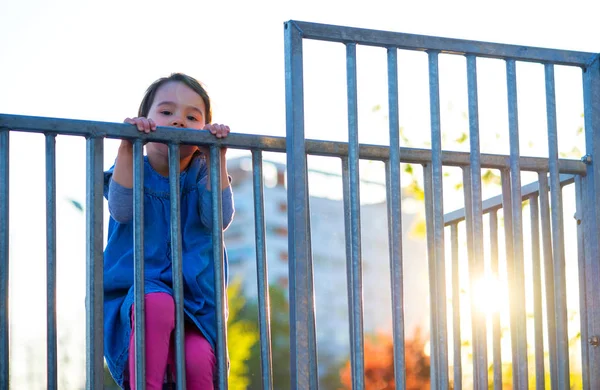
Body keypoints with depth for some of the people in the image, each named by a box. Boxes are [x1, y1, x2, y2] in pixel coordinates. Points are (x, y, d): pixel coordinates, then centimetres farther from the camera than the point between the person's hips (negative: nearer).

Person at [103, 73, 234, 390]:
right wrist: (128, 149, -22)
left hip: (194, 297, 2)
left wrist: (216, 159, -12)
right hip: (134, 291, -1)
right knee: (156, 303, -39)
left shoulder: (200, 173, 10)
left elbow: (219, 218, -9)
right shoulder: (134, 168, 6)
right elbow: (122, 211, -15)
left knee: (198, 361, -28)